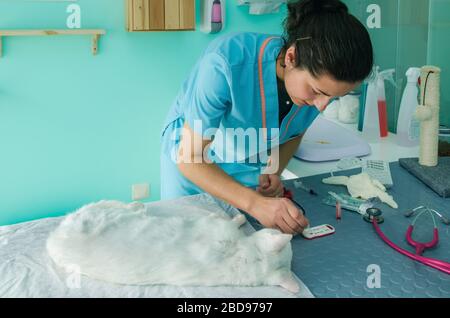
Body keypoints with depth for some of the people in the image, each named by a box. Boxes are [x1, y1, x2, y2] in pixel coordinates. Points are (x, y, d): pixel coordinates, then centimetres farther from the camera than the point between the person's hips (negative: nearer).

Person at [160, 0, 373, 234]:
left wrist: (273, 171, -21)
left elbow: (295, 133, -2)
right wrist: (255, 203, -47)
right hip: (191, 166, -3)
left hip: (251, 167, 4)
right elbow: (190, 158, -35)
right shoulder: (225, 64, -39)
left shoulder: (322, 81, -22)